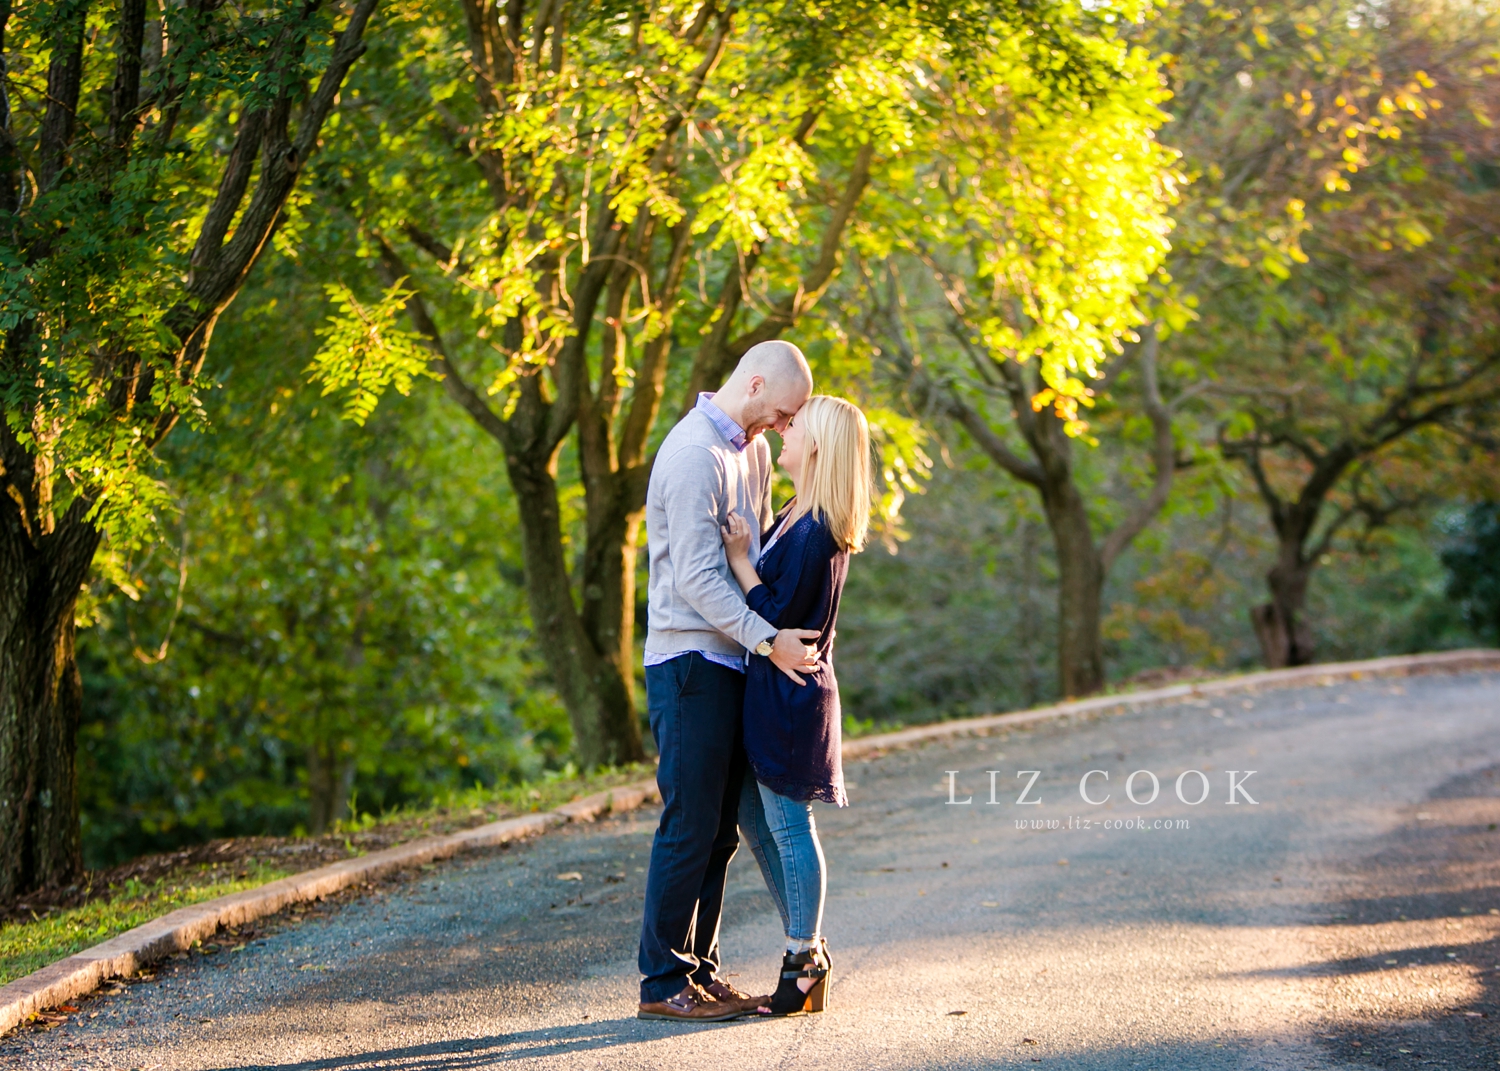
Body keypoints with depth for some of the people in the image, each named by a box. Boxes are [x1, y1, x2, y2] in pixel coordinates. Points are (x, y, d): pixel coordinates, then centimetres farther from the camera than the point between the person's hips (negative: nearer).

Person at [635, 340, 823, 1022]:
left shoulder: (751, 447, 14)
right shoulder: (694, 454, -16)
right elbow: (696, 577, -20)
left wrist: (789, 624, 13)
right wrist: (769, 639, -22)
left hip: (733, 660, 9)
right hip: (691, 662, -9)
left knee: (720, 830, 11)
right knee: (690, 826, -6)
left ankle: (699, 970, 17)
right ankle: (663, 982, 0)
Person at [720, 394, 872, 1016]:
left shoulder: (815, 531, -19)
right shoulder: (796, 517, 11)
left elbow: (776, 613, -19)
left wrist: (739, 558, -13)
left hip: (790, 692, -10)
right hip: (769, 691, 10)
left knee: (789, 826, -2)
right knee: (754, 819, 15)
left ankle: (803, 965, 8)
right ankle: (807, 947, 24)